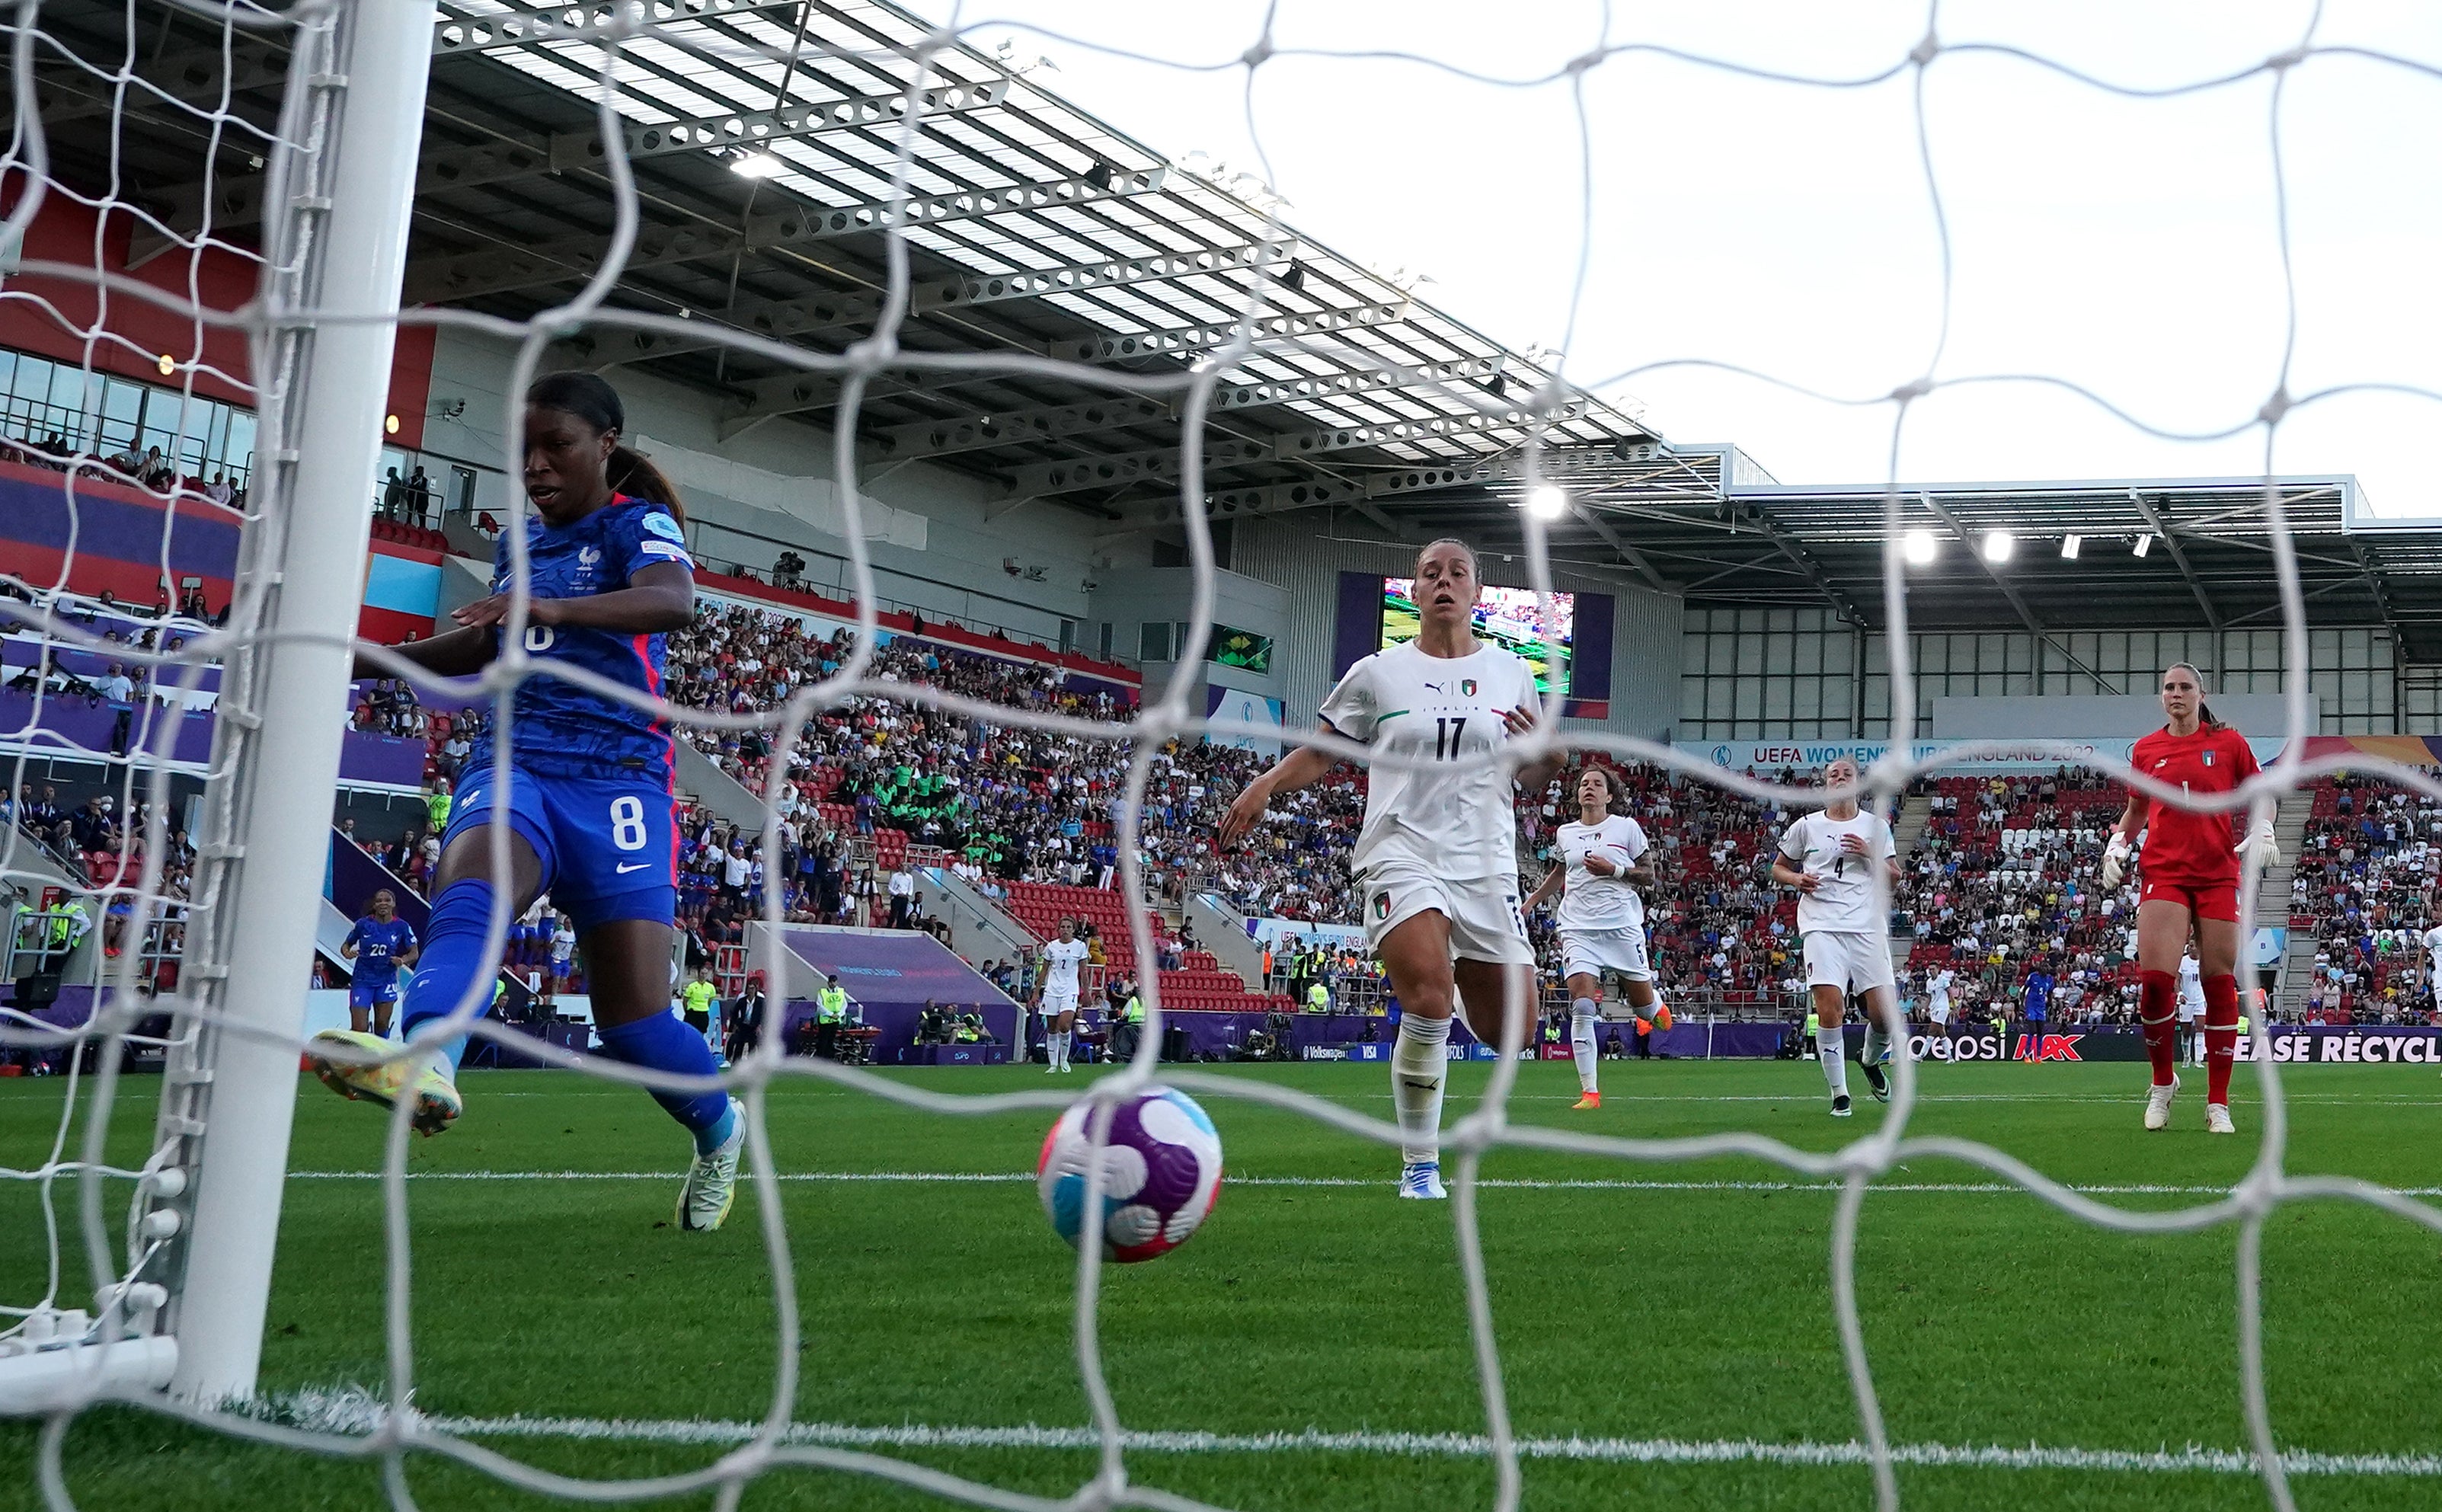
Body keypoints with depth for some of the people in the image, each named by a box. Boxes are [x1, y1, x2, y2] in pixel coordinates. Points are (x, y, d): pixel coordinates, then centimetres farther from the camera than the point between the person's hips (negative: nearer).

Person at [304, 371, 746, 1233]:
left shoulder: (639, 522, 0)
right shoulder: (519, 540, 19)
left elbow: (674, 601, -24)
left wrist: (552, 608, -40)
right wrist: (366, 659, 26)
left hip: (614, 775, -4)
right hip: (513, 758, 5)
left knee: (633, 1020, -7)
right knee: (467, 894, -32)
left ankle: (719, 1128, 24)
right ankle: (426, 1065, -60)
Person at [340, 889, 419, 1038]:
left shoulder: (401, 926, -1)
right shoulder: (363, 924, -2)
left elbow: (414, 953, 0)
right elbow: (346, 945, 8)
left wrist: (403, 960, -21)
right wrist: (347, 953, -15)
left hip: (386, 980, 1)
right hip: (363, 980, -1)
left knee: (382, 1024, 0)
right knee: (359, 1029, -9)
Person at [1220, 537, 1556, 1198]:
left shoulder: (1511, 672, 11)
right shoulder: (1378, 673, 5)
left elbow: (1528, 783, 17)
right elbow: (1321, 752, 11)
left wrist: (1547, 758, -5)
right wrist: (1265, 785, -7)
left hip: (1486, 865, 3)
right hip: (1402, 857, -3)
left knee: (1510, 1027, 1)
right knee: (1428, 1003, -24)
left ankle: (1459, 982, 39)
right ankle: (1420, 1167, -10)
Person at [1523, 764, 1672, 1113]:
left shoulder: (1626, 827, 3)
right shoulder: (1565, 833, 12)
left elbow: (1648, 876, 3)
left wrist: (1613, 870, -12)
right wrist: (1530, 903, 26)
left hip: (1622, 927, -1)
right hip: (1578, 928, 2)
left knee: (1643, 1005, 6)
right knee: (1582, 1008, -14)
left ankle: (1657, 1007, 47)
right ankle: (1589, 1092, -11)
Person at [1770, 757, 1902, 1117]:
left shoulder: (1875, 826, 13)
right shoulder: (1806, 826, 10)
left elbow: (1894, 879, 13)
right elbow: (1778, 868, 19)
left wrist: (1869, 855, -5)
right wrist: (1796, 879, -3)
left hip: (1868, 926, 1)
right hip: (1822, 926, -1)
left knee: (1884, 1013, -6)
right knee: (1829, 1008, -16)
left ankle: (1871, 1061, 29)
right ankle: (1839, 1094, -5)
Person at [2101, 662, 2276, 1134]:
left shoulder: (2228, 742, 7)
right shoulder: (2146, 749, 12)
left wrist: (2262, 830, -2)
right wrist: (2116, 843, 9)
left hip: (2219, 874, 0)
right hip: (2163, 873, 1)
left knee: (2220, 981, -2)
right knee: (2155, 977, -15)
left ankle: (2218, 1103, 6)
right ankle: (2163, 1082, 8)